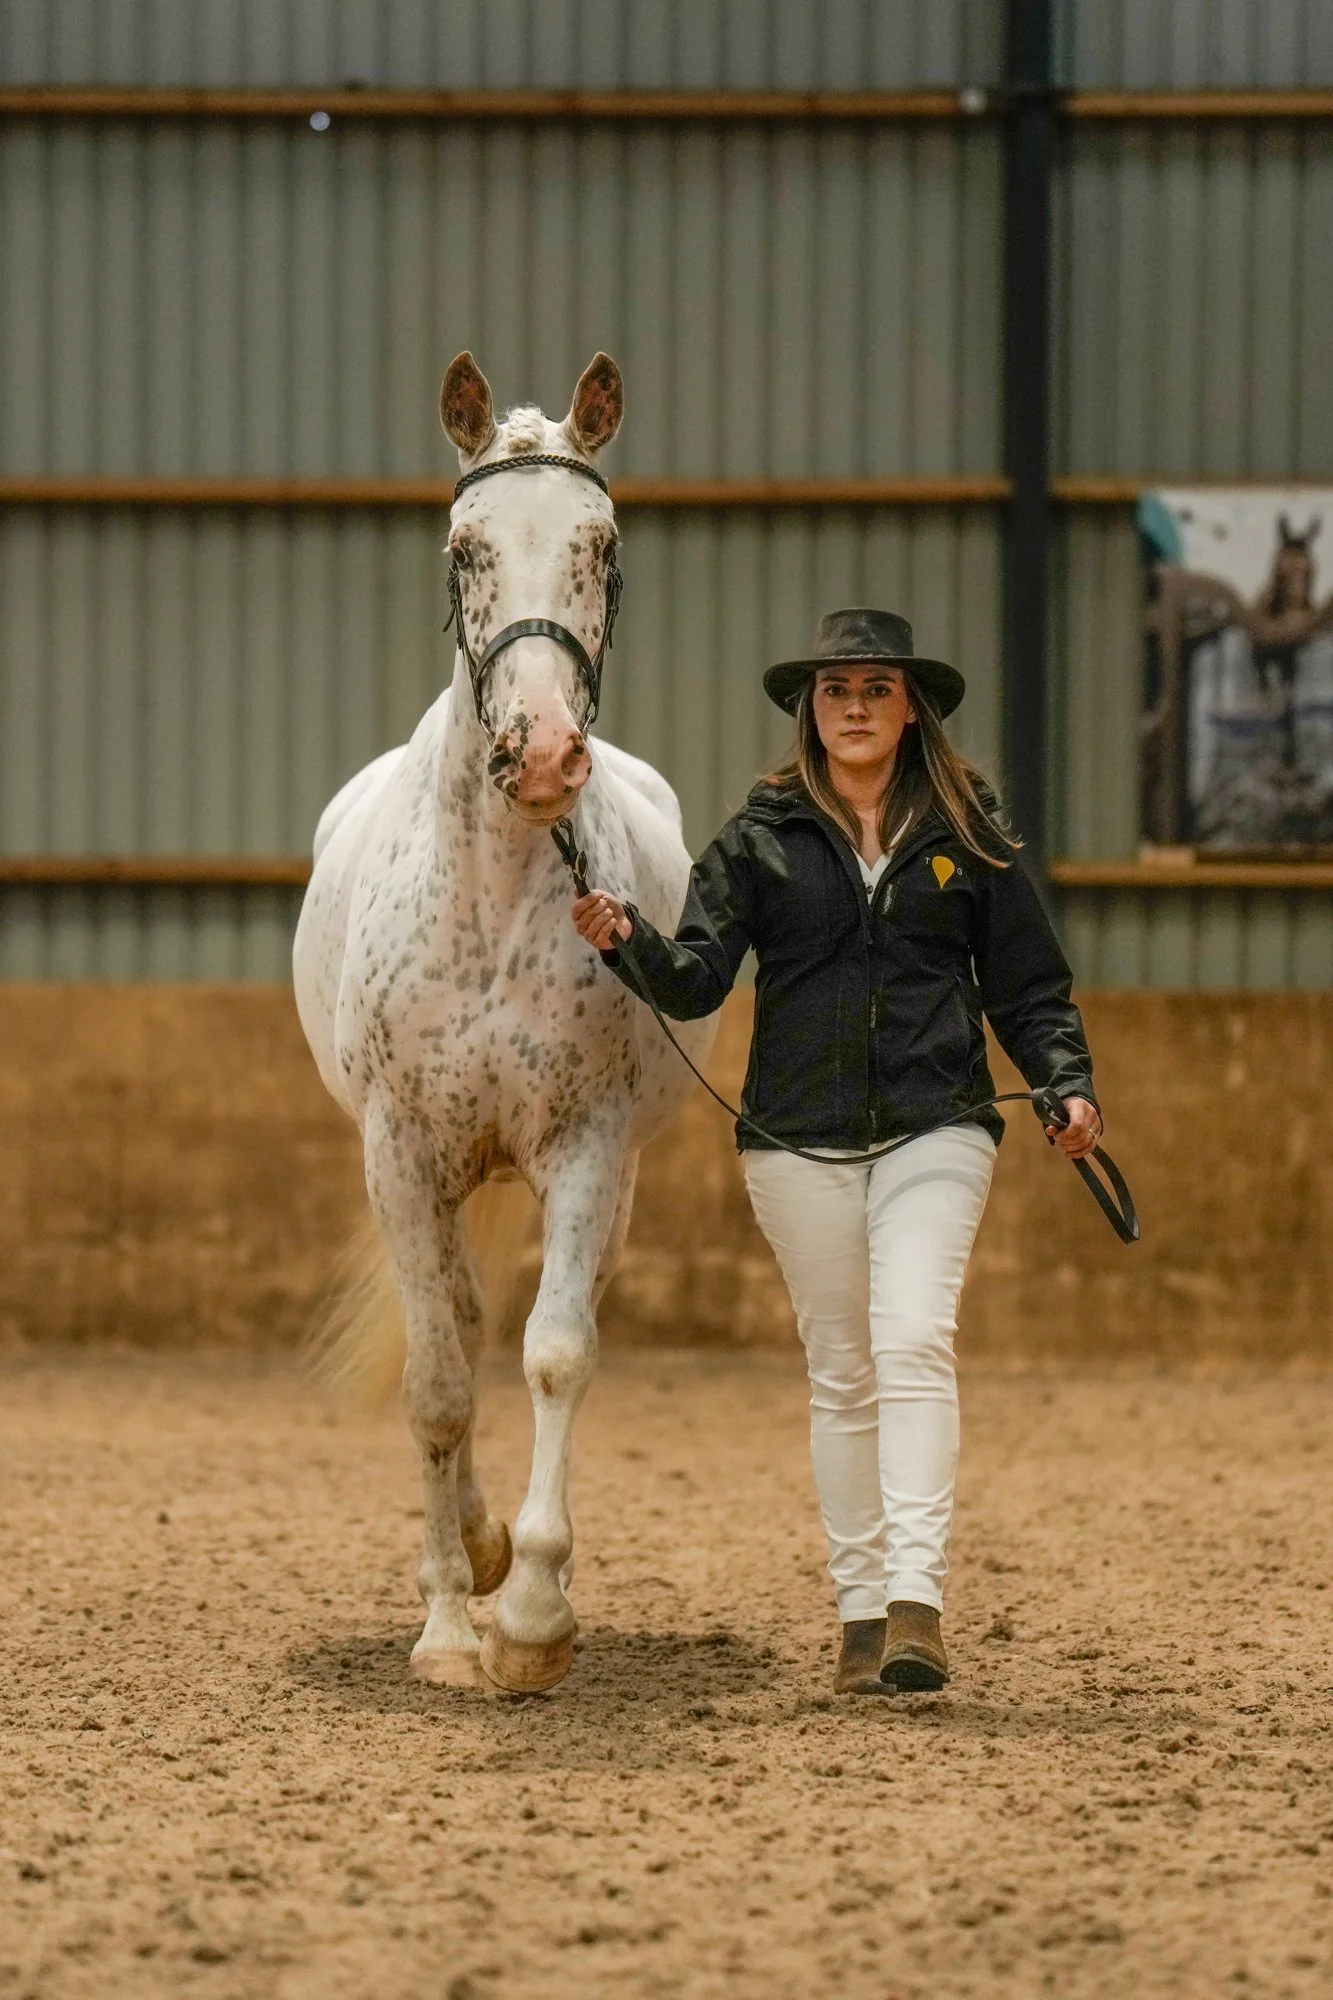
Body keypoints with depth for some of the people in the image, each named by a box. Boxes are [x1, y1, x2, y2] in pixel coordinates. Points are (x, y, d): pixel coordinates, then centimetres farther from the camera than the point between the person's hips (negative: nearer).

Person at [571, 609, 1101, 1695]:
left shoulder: (967, 833, 6)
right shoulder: (760, 838, 5)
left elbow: (1028, 985, 8)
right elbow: (697, 977, -3)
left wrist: (1069, 1082, -8)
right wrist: (629, 940, -23)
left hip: (934, 1127, -1)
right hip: (800, 1137, 1)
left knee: (913, 1341, -18)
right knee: (840, 1372, 7)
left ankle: (918, 1601, -25)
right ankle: (862, 1613, 13)